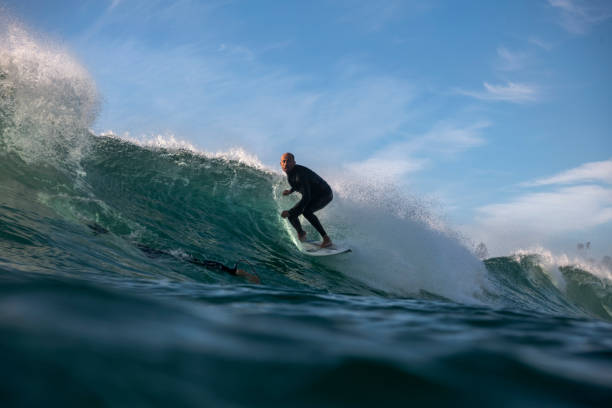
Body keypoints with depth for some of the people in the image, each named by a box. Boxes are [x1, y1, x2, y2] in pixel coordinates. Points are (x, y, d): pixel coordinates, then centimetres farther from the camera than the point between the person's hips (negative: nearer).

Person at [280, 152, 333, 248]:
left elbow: (306, 198, -40)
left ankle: (326, 239, -28)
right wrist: (291, 191, 15)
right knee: (292, 216, -5)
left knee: (306, 211, -34)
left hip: (325, 195, -8)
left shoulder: (300, 174, -34)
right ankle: (301, 233, 26)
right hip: (312, 196, 8)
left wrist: (290, 212, -41)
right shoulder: (290, 172, -6)